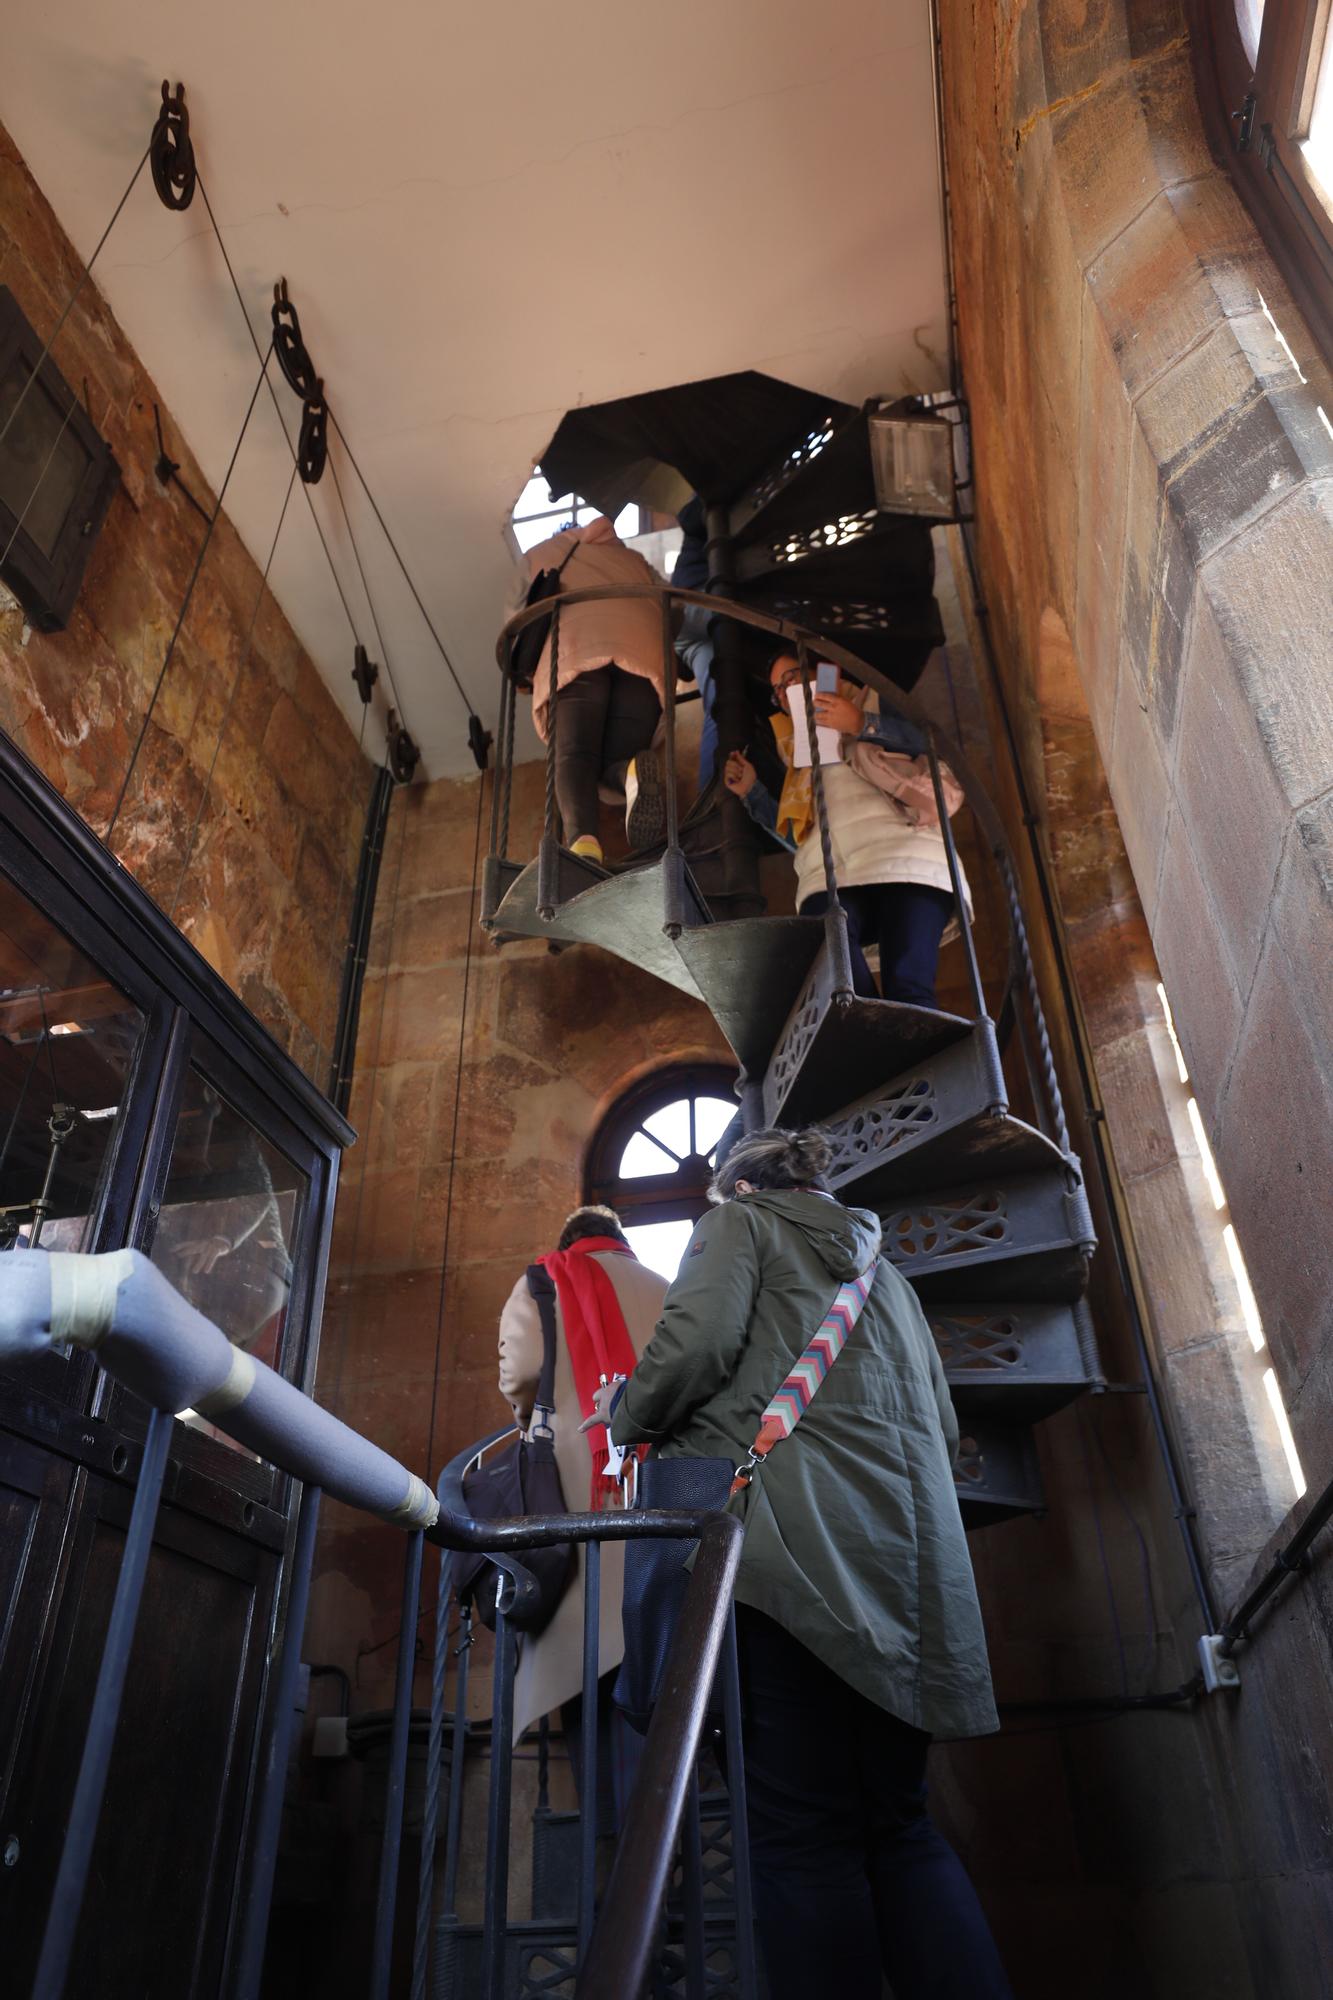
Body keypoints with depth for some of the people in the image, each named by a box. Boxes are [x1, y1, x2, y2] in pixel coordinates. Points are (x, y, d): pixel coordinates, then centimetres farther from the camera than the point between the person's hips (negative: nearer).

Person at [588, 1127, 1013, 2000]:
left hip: (796, 1543, -7)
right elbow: (943, 1426, 24)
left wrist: (629, 1415, 8)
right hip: (908, 1554, 7)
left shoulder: (742, 1222, 10)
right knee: (900, 1825, 9)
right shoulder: (883, 1270, 29)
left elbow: (698, 1342, -9)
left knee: (804, 1829, -6)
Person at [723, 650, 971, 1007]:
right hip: (831, 875, 3)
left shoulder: (871, 704, 26)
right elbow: (795, 834, 35)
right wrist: (752, 791, 30)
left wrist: (863, 725, -6)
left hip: (901, 849, -3)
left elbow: (923, 743, 6)